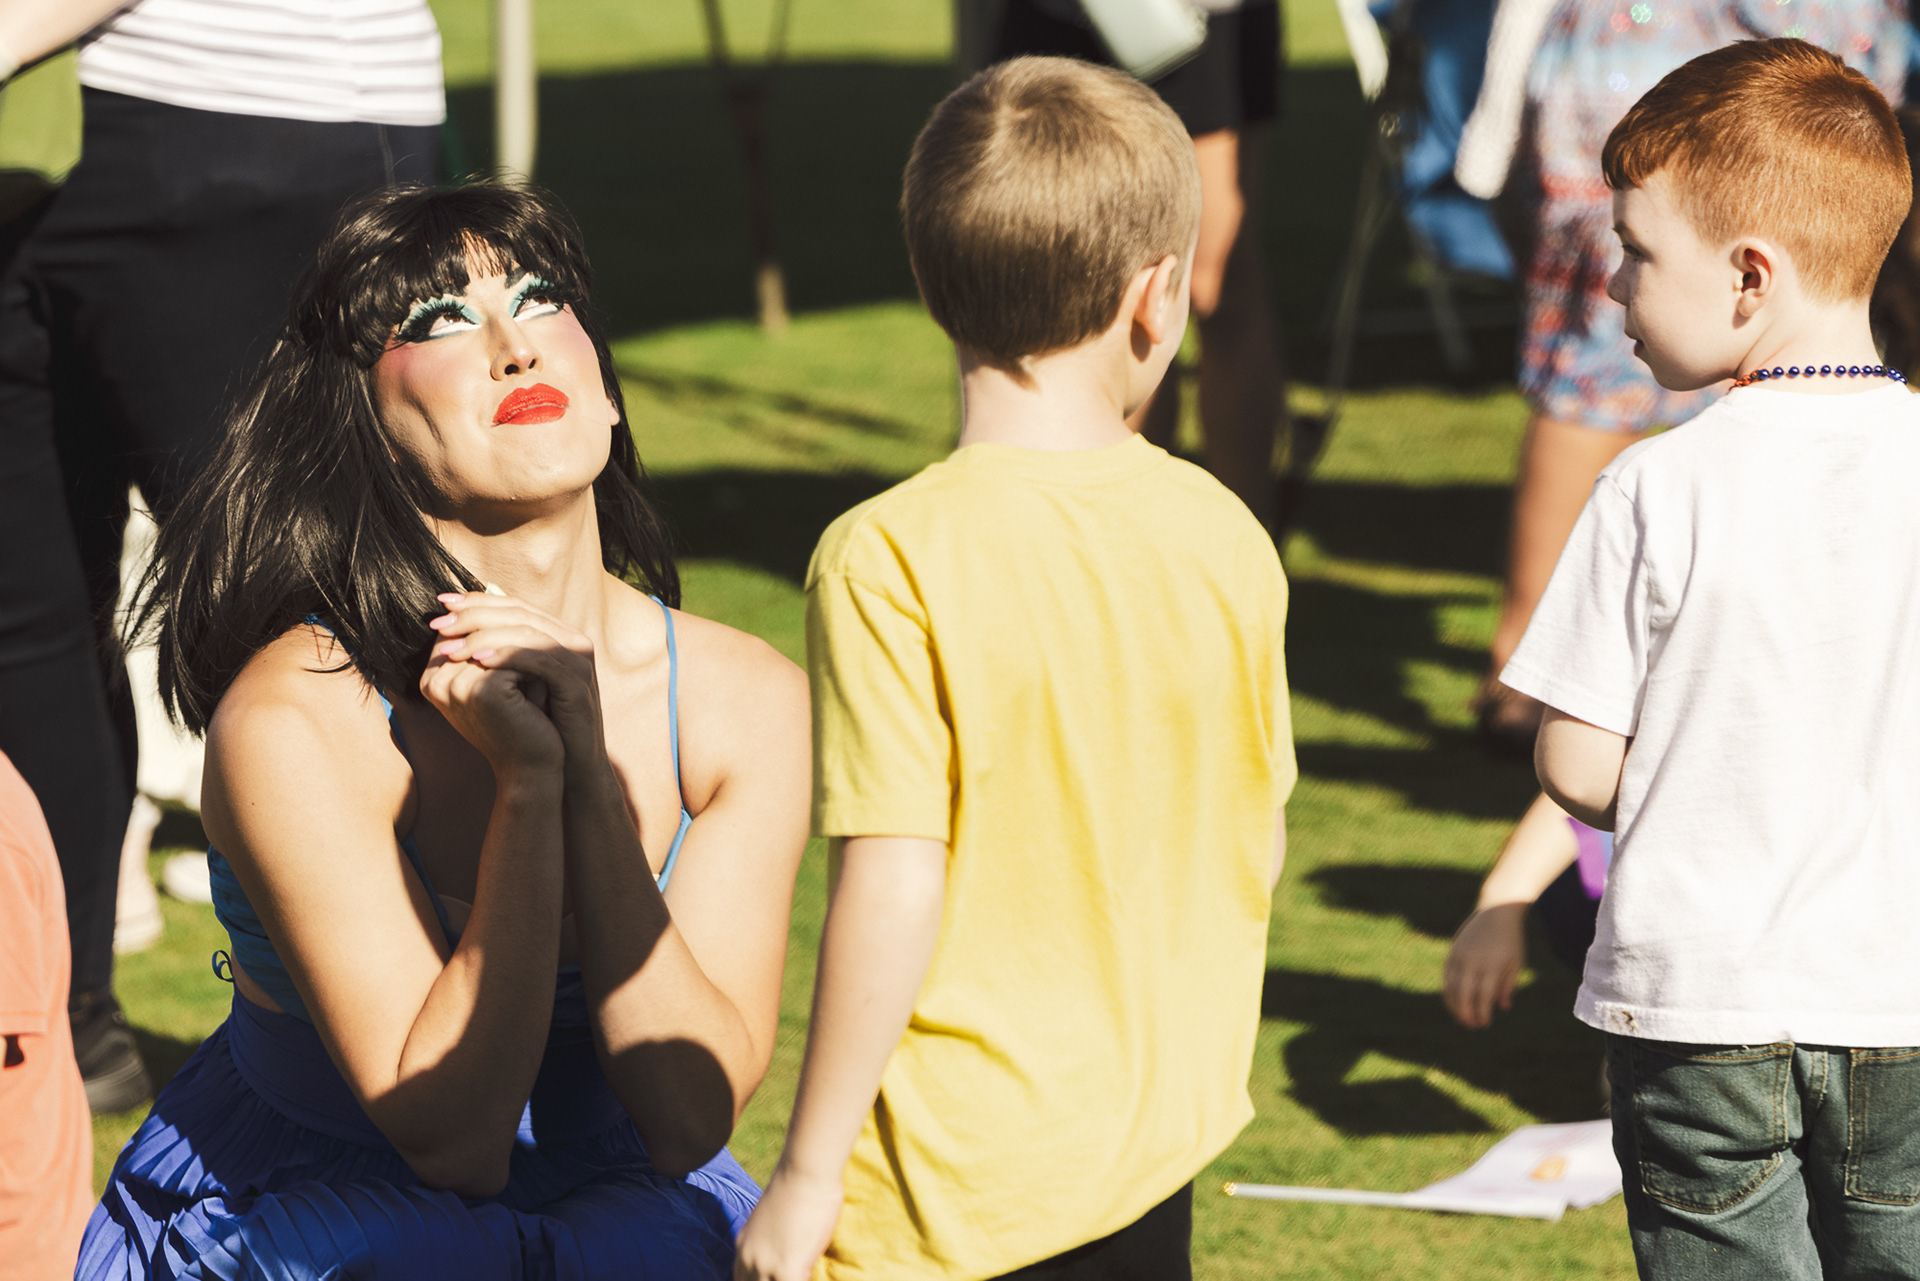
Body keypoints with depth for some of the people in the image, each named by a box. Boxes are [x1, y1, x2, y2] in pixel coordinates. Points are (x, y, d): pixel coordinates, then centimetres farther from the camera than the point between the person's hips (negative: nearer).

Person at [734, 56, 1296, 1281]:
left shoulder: (891, 561, -18)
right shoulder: (1223, 537, -2)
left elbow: (893, 891, -19)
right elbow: (1257, 836, 9)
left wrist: (808, 1172, -10)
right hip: (1157, 1155, 5)